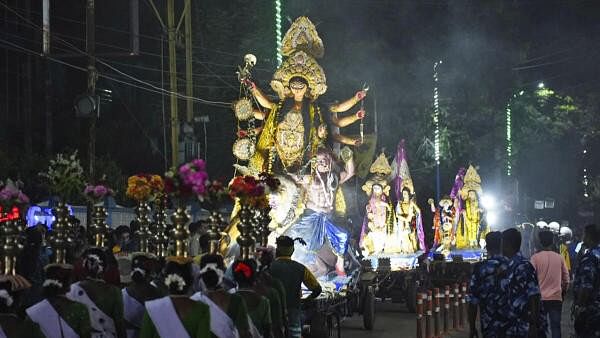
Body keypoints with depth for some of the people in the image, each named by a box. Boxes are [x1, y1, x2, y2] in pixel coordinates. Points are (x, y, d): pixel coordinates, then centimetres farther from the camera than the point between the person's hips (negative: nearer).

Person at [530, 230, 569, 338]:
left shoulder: (535, 258, -6)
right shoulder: (559, 258, 2)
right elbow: (566, 280, 7)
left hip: (540, 298, -2)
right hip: (556, 298, 2)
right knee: (556, 326, 4)